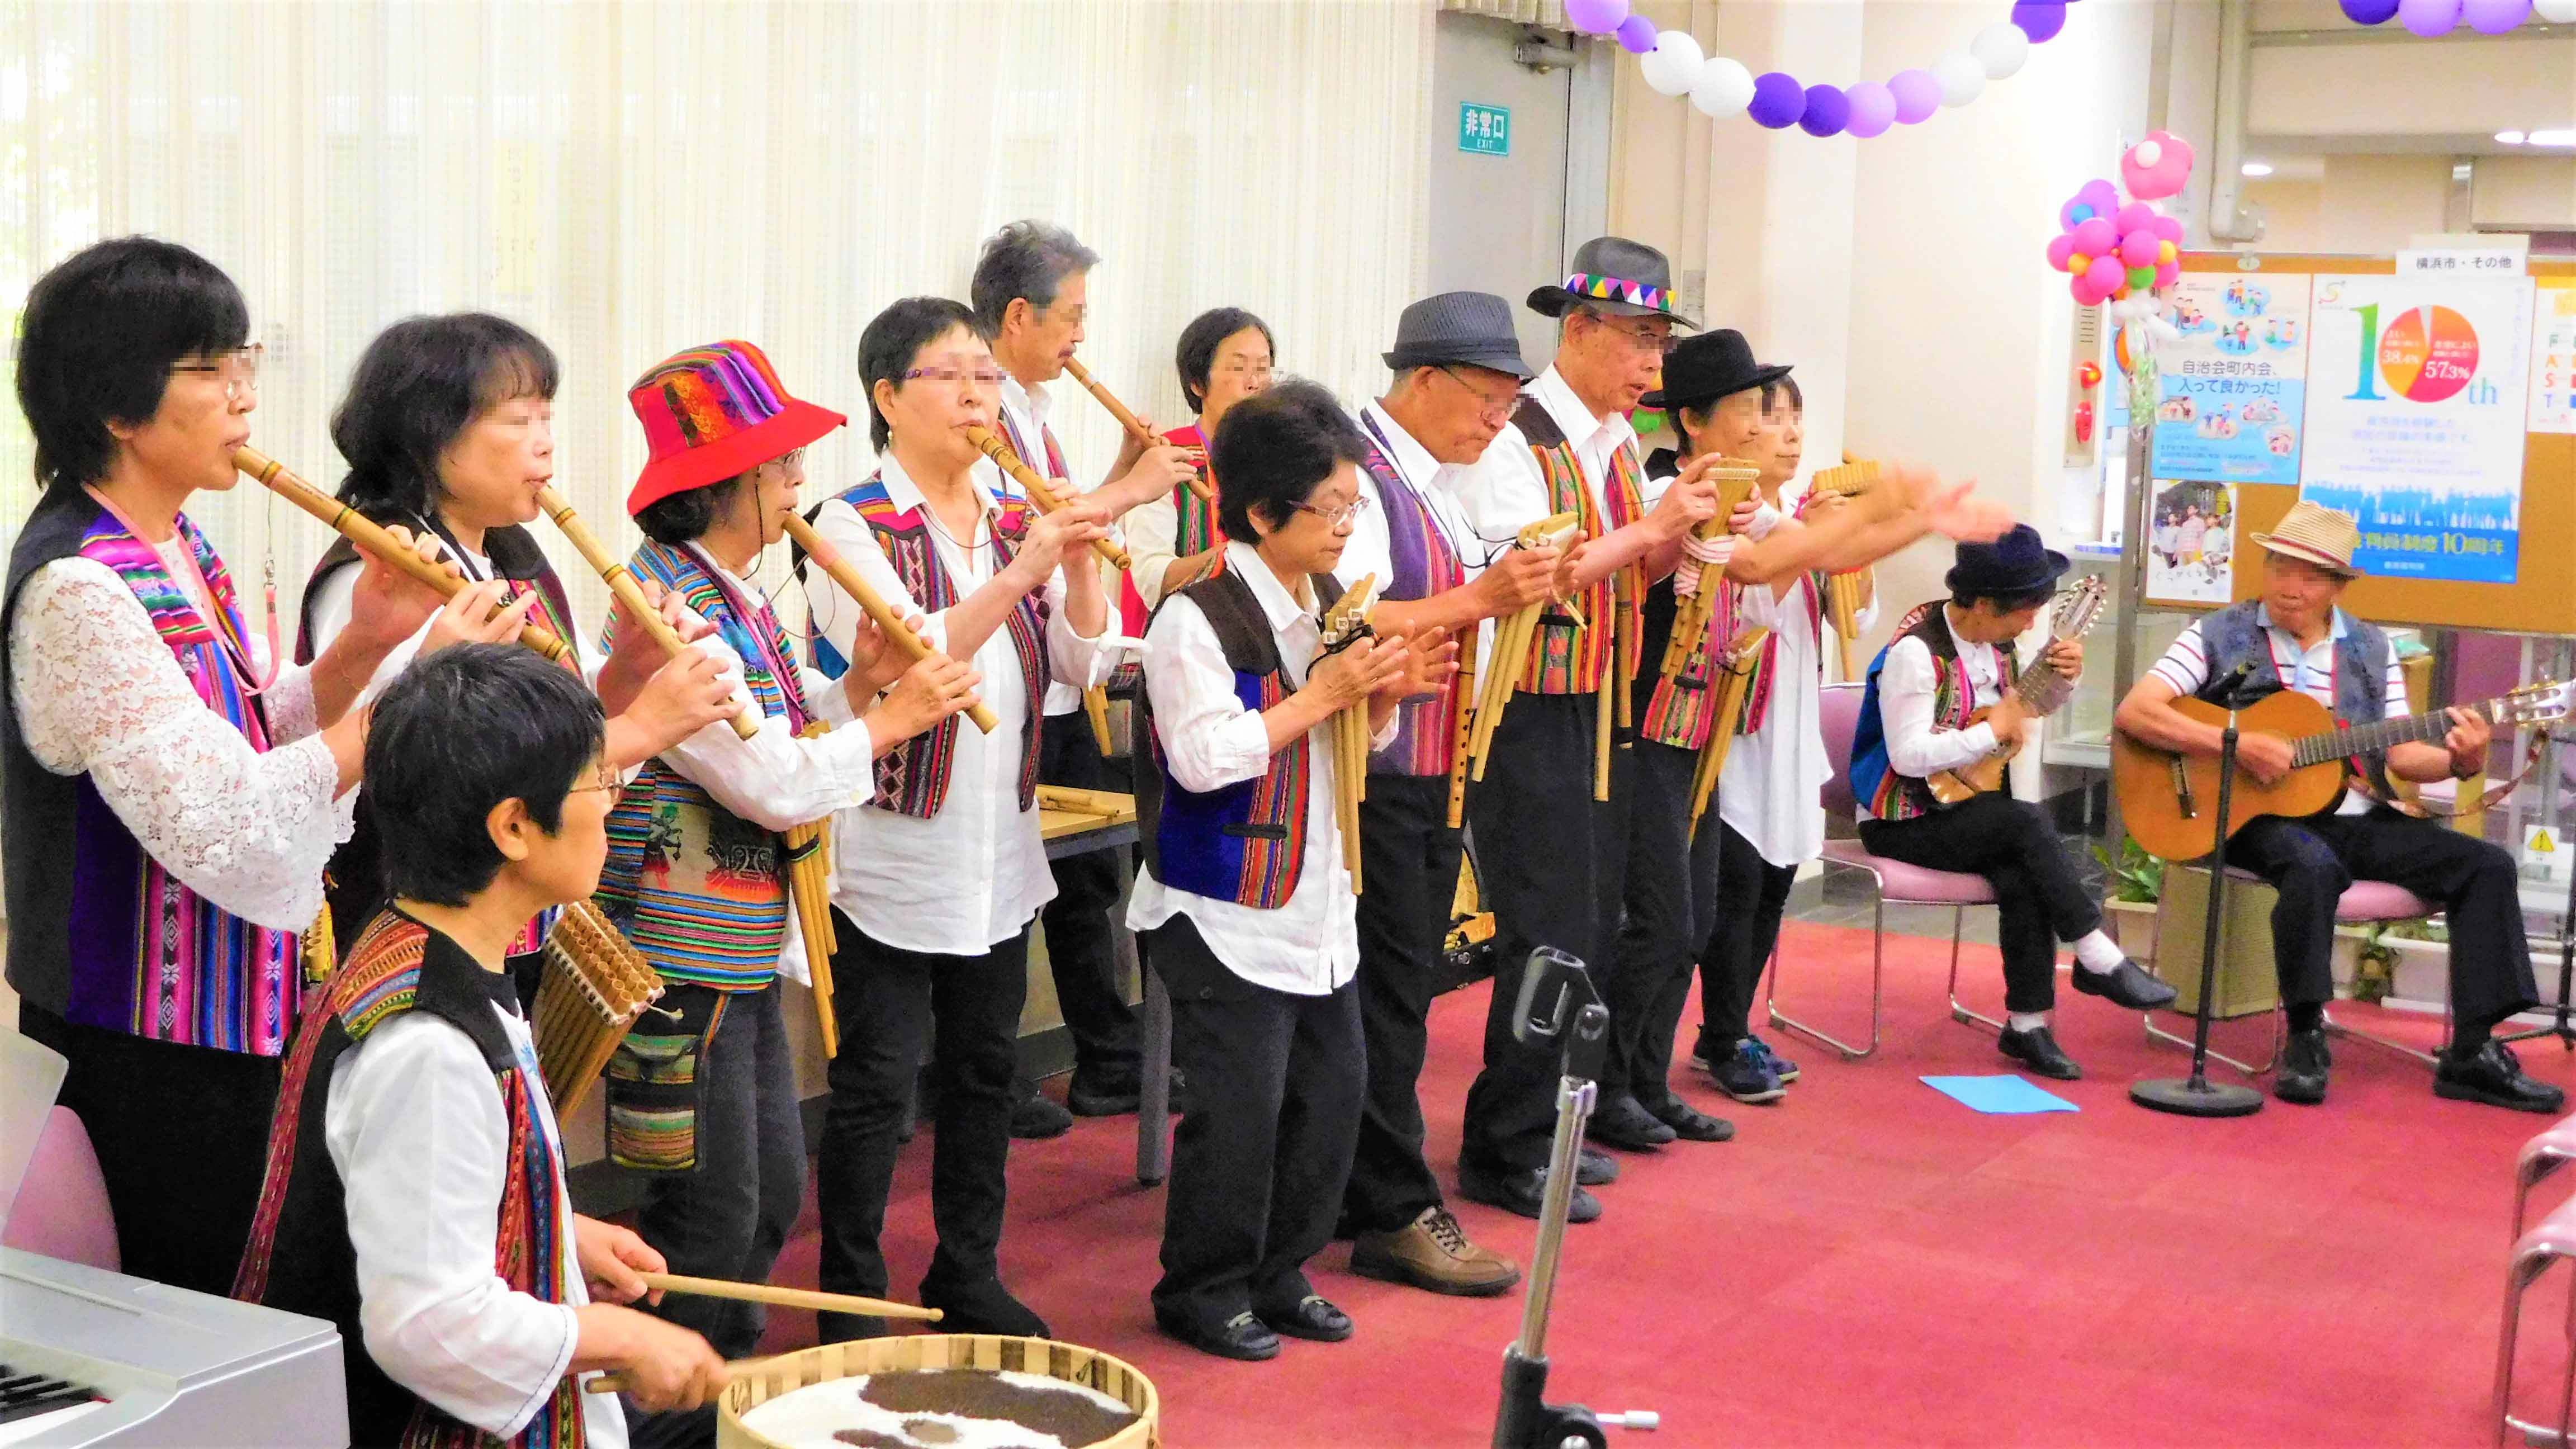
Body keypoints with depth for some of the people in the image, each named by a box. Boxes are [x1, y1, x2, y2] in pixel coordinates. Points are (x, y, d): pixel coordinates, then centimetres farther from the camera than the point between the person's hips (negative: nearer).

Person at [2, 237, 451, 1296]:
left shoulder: (177, 547, 6)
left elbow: (261, 738, 13)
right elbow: (221, 826, -28)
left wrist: (361, 645, -4)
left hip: (233, 1016, 9)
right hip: (142, 1051, -9)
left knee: (232, 1312, 18)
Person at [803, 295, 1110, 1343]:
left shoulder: (1017, 521, 6)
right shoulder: (855, 528, -11)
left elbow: (1082, 662, 1)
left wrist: (1078, 560, -14)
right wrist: (1021, 571, -30)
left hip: (999, 856, 6)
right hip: (892, 859, -6)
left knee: (984, 1070, 15)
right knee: (876, 1086, 2)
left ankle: (968, 1277, 30)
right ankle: (853, 1305, 15)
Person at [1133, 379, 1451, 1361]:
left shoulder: (1333, 606, 9)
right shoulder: (1197, 618, -16)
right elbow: (1204, 757, -23)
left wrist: (1387, 694, -3)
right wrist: (1323, 694, -20)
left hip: (1320, 903, 8)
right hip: (1228, 913, -8)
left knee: (1331, 1089, 12)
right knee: (1239, 1107, -3)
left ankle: (1279, 1274, 27)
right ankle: (1203, 1292, 15)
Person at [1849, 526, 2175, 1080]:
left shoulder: (1995, 643, 6)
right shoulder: (1916, 651, -20)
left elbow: (2021, 706, 23)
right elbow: (1909, 755, -27)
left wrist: (2062, 677, 3)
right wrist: (1994, 730, -21)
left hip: (1969, 809, 7)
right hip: (1905, 822, -7)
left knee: (2025, 878, -21)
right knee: (2029, 821, -26)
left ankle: (2028, 1024, -12)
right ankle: (2100, 961, -16)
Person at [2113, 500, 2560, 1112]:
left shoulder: (2371, 648, 12)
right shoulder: (2221, 636, -1)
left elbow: (2402, 755, 11)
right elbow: (2133, 712, -13)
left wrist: (2459, 761, -11)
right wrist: (2237, 745, -23)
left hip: (2357, 818, 5)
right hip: (2258, 814, -5)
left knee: (2487, 864, -10)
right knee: (2314, 866, -38)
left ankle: (2473, 1053, -10)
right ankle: (2305, 1038, -22)